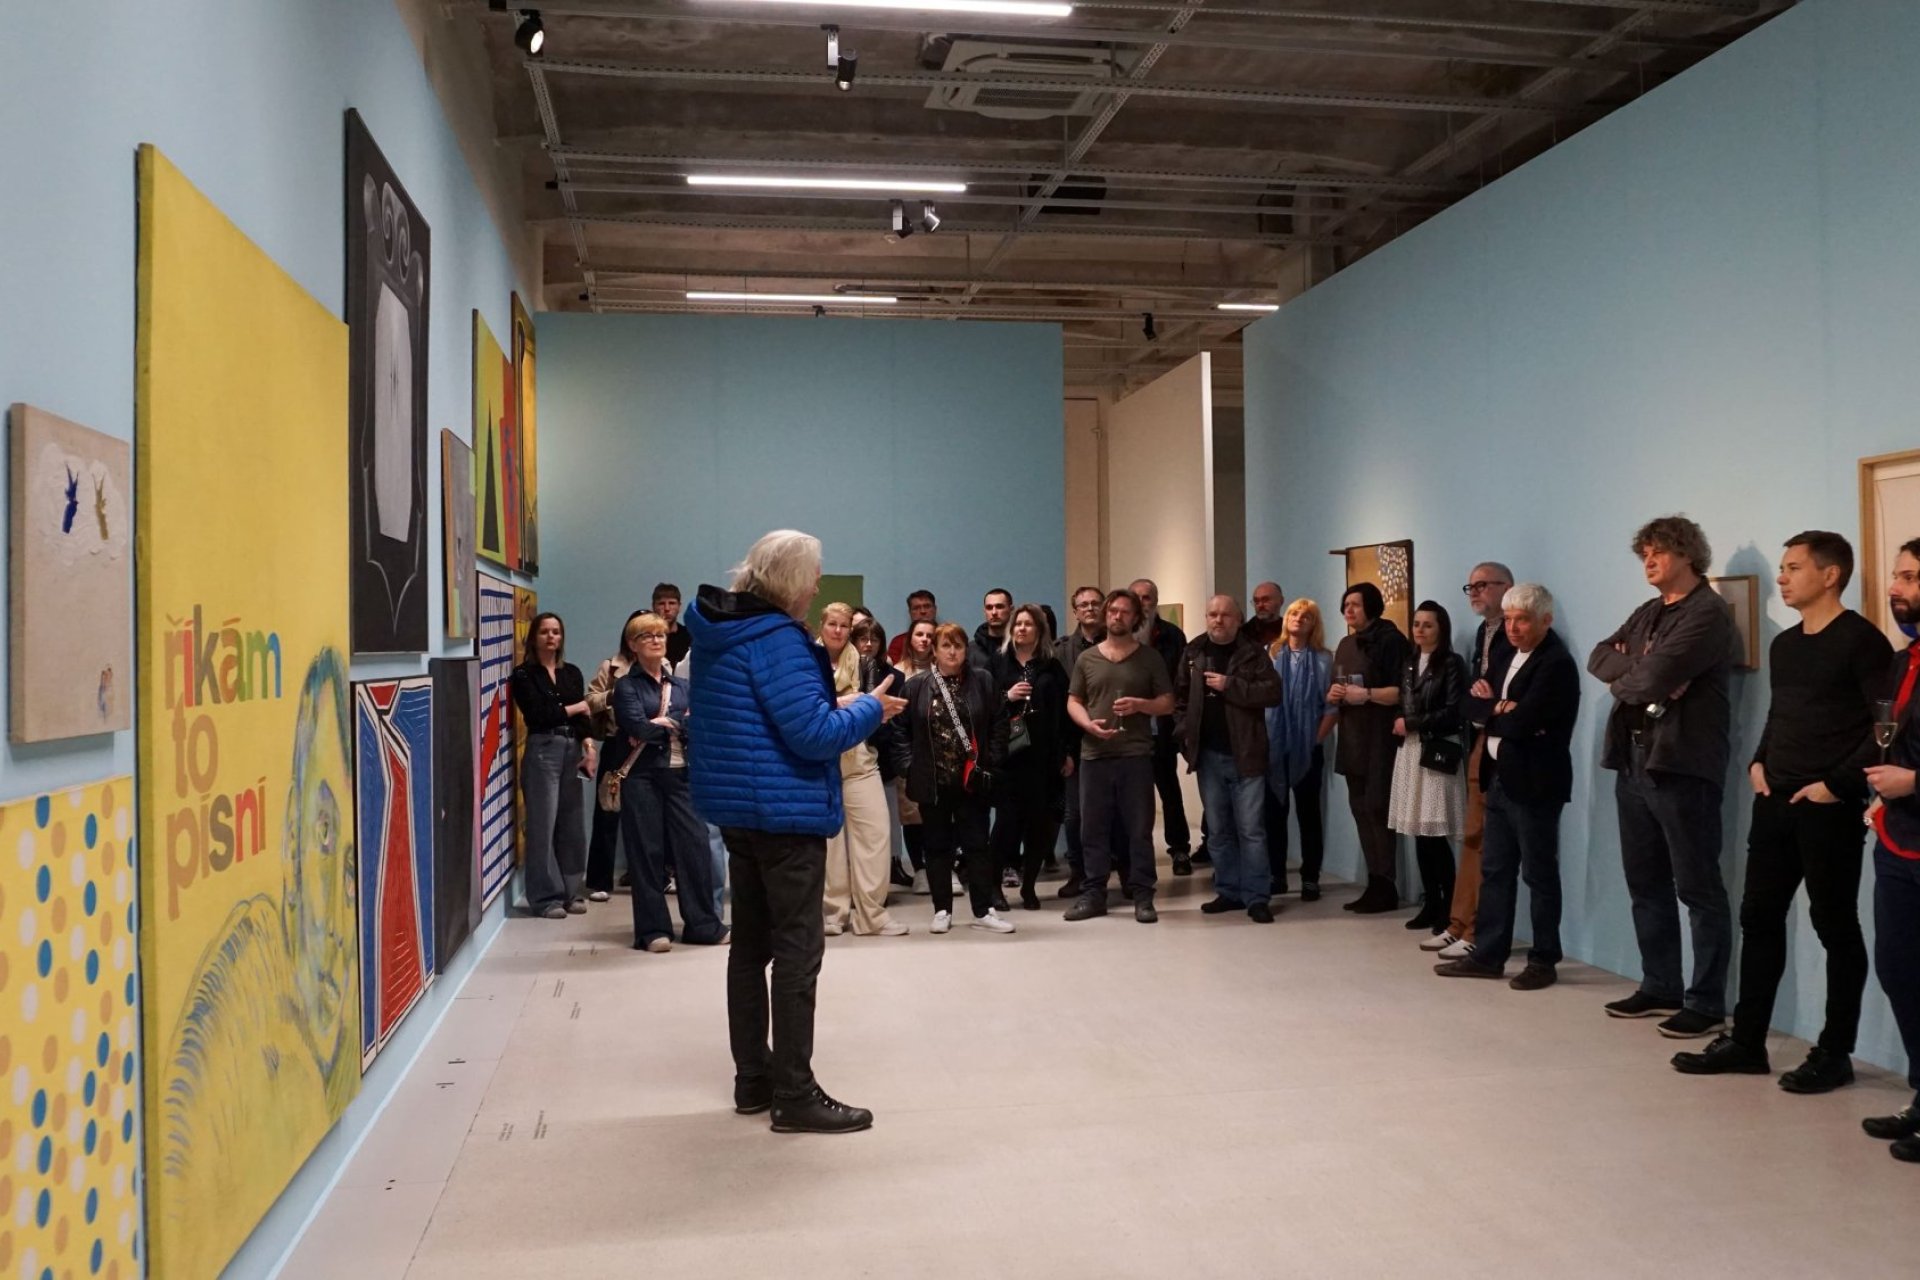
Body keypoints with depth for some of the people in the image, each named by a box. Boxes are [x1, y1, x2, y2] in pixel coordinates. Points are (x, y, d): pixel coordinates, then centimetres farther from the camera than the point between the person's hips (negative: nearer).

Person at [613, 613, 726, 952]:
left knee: (695, 844, -1)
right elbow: (636, 726, -14)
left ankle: (703, 924, 8)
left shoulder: (681, 686, 16)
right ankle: (653, 930, 7)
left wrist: (659, 725, -11)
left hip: (680, 774, 3)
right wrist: (677, 724, -3)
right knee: (647, 851, 0)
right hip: (642, 776, -3)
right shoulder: (627, 685, 3)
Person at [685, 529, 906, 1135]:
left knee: (750, 943, 14)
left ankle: (753, 1079, 23)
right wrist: (871, 709, -7)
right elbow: (814, 734, -24)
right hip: (786, 810, -10)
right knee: (798, 949, -4)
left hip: (738, 806, 10)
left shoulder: (718, 631, 10)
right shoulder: (776, 638, -19)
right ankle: (794, 1095, -1)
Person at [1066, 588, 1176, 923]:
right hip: (1094, 754, 2)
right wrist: (1088, 724, -9)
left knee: (1139, 828, 0)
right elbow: (1073, 702, 11)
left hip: (1135, 754, -2)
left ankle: (1142, 896, 6)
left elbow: (1168, 703, 7)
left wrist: (1140, 704, -12)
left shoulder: (1149, 658, 7)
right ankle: (1093, 893, 13)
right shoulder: (1087, 659, 11)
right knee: (1094, 828, 5)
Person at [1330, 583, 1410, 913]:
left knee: (1377, 808, -10)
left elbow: (1403, 691, -14)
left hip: (1380, 738, -8)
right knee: (1360, 809, 8)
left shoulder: (1390, 640, -8)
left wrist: (1367, 694, -22)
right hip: (1352, 737, 8)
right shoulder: (1345, 644, 17)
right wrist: (1333, 695, 5)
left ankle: (1386, 886, -3)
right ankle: (1374, 883, 13)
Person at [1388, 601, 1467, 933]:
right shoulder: (1409, 664, 17)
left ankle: (1448, 908, 0)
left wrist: (1412, 724, -6)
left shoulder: (1451, 664, -3)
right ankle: (1430, 905, 12)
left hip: (1437, 754, -6)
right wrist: (1398, 725, 0)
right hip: (1410, 753, 6)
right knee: (1419, 834, 4)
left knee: (1436, 835, -9)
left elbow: (1454, 714, -10)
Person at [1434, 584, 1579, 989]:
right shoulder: (1512, 658, 14)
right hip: (1501, 778, 9)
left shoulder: (1556, 664, -15)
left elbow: (1521, 723, -23)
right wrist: (1504, 712, -10)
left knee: (1538, 874, 3)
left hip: (1533, 783, -9)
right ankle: (1487, 954, 19)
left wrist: (1496, 716, -4)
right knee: (1494, 870, 12)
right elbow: (1482, 710, 11)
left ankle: (1544, 961, 13)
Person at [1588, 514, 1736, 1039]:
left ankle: (1706, 1002, 5)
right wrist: (1638, 671, -11)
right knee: (1646, 884, 14)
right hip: (1634, 761, 9)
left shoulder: (1707, 612, -10)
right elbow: (1599, 657, 8)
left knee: (1698, 888, -1)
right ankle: (1660, 988, 25)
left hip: (1681, 764, -9)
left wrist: (1622, 679, 0)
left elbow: (1654, 677, -21)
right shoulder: (1646, 613, 18)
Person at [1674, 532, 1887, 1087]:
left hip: (1829, 807, -8)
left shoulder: (1860, 639, -10)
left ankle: (1834, 1053, 12)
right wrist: (1758, 763, 10)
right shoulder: (1783, 644, 14)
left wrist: (1839, 783, -17)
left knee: (1835, 926, 2)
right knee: (1759, 916, 9)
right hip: (1775, 803, 8)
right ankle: (1746, 1041, 18)